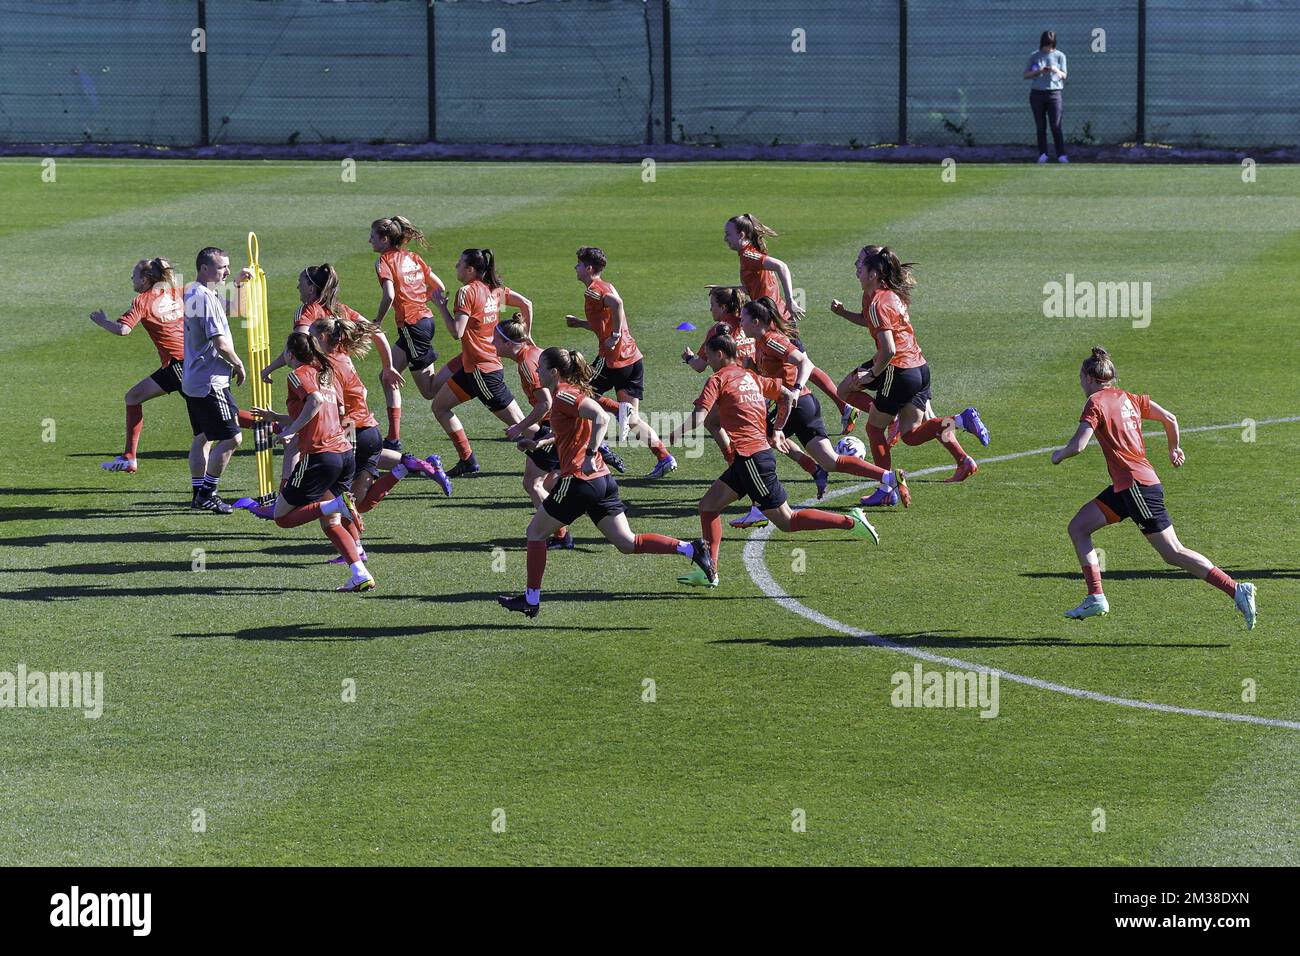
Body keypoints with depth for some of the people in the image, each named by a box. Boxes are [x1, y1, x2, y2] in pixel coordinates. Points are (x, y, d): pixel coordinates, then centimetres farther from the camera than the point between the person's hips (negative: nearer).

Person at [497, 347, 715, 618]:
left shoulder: (564, 395, -12)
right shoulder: (571, 392, 16)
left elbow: (601, 418, -26)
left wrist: (589, 456, -29)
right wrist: (543, 441, 24)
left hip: (578, 480, -9)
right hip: (603, 481, 9)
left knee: (536, 532, 8)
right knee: (627, 543, 5)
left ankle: (531, 600, 13)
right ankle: (690, 548, -8)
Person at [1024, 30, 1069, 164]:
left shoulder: (1059, 56, 5)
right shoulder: (1034, 56, 6)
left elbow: (1064, 76, 4)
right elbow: (1026, 75, 7)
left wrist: (1057, 71, -18)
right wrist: (1038, 71, -12)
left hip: (1053, 92, -1)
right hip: (1037, 93, 1)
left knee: (1056, 126, -6)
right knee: (1040, 126, 3)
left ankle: (1061, 155, -7)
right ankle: (1043, 154, 8)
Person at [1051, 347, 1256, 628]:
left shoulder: (1096, 402, -9)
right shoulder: (1128, 398, 15)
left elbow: (1079, 444, -19)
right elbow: (1169, 418, 16)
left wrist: (1058, 455, 2)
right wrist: (1175, 448, 33)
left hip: (1137, 486, -9)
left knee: (1173, 554, -5)